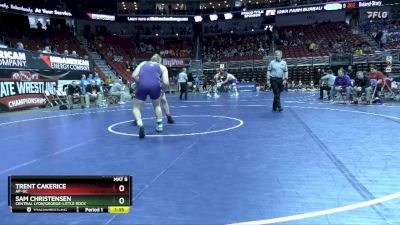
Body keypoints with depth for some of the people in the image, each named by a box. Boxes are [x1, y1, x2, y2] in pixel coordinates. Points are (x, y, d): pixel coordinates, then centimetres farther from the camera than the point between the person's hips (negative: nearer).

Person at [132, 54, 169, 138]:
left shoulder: (143, 63, 28)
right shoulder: (162, 67, 24)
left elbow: (134, 76, 14)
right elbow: (166, 83, 8)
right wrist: (162, 90, 27)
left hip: (142, 84, 0)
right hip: (155, 85, 0)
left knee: (136, 108, 13)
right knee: (157, 105, 30)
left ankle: (140, 124, -13)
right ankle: (160, 125, 28)